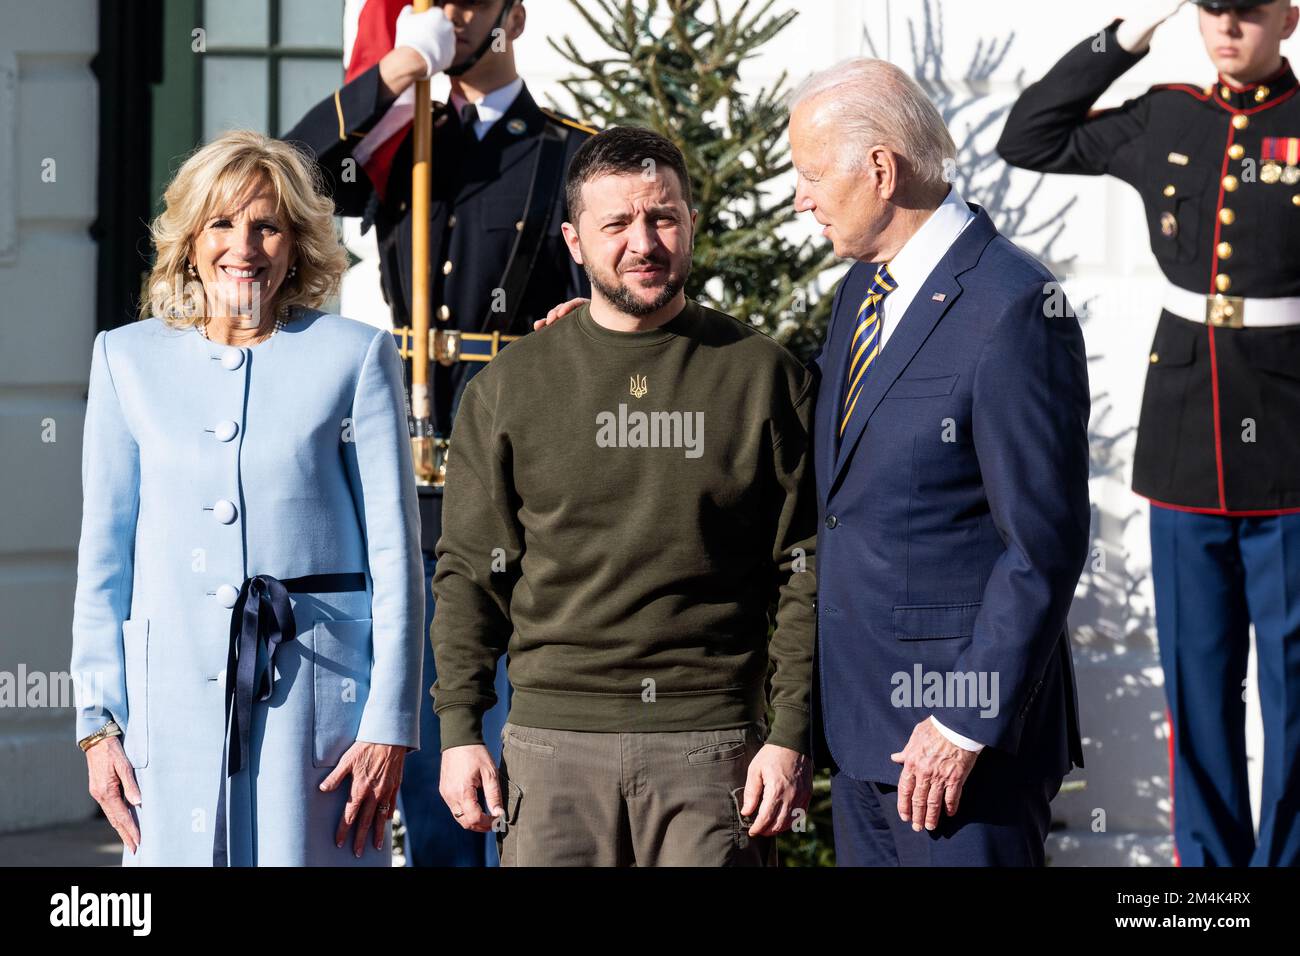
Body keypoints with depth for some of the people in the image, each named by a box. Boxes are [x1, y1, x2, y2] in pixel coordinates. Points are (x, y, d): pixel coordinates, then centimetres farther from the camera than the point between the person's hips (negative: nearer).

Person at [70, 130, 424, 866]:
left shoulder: (355, 357, 3)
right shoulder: (130, 360, 9)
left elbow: (396, 555, 1)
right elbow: (104, 556, 11)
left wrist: (389, 724, -4)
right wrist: (99, 721, 5)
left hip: (315, 695, -2)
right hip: (174, 698, 2)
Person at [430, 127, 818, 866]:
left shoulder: (764, 375, 6)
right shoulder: (510, 387, 10)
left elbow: (808, 576, 4)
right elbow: (470, 575, 11)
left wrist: (791, 737, -3)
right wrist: (460, 730, 2)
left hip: (714, 748, -1)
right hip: (555, 745, 1)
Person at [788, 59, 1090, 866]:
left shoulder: (1014, 309, -17)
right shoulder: (863, 290, 11)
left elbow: (1045, 545, -18)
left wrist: (966, 728, -18)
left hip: (963, 716, -9)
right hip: (863, 712, 9)